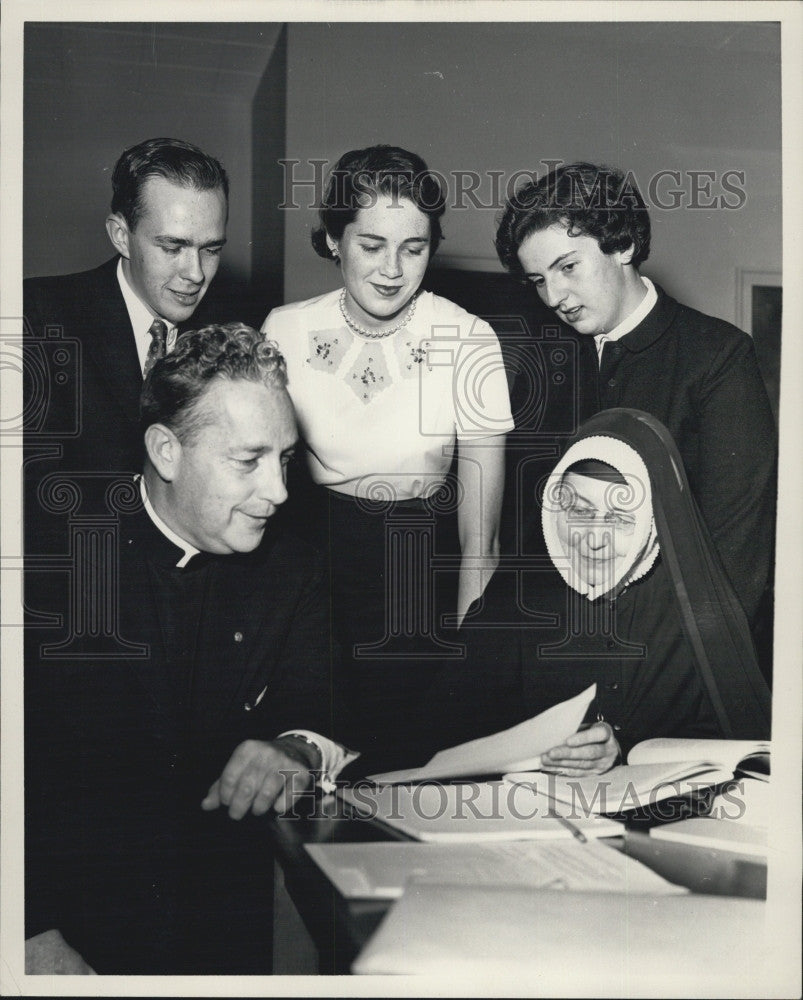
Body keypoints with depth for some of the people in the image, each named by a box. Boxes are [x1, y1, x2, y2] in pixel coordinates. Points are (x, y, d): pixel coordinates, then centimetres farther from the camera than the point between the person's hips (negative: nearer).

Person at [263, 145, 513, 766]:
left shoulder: (468, 341, -14)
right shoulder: (286, 331, -6)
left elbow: (480, 534, -15)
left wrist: (467, 663, -20)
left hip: (426, 564, -2)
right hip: (316, 556, 2)